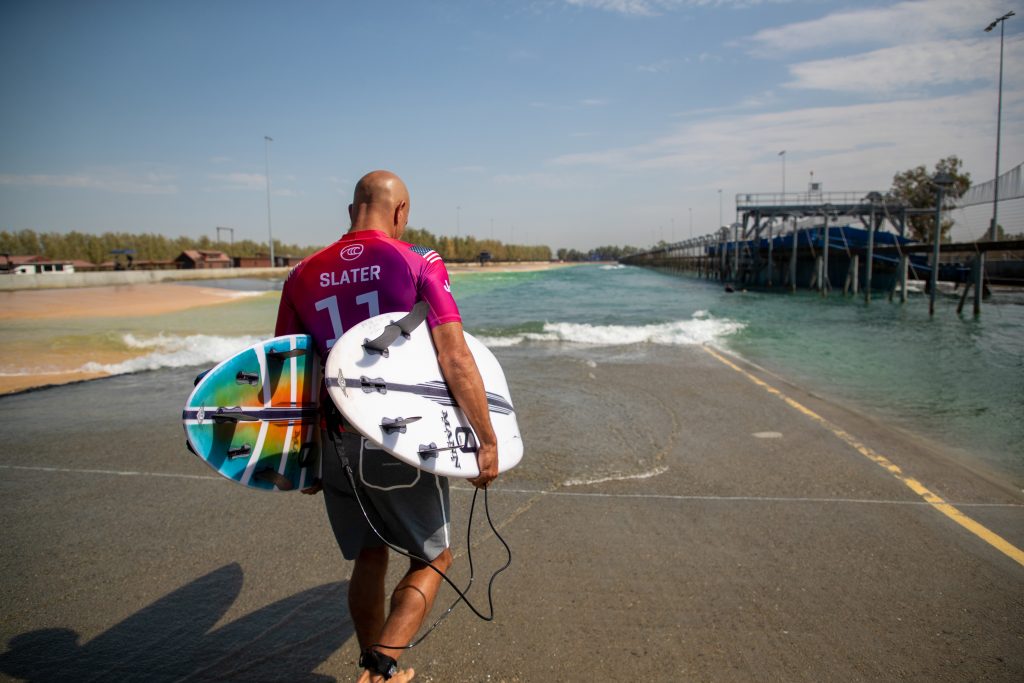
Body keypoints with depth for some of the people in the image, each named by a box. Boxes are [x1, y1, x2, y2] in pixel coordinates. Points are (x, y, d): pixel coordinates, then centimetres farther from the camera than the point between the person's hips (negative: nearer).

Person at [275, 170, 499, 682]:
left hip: (336, 444, 5)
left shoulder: (303, 276, 8)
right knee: (432, 559, 15)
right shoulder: (419, 263, -6)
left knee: (368, 559, 22)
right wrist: (488, 441, -8)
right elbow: (455, 359, -14)